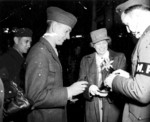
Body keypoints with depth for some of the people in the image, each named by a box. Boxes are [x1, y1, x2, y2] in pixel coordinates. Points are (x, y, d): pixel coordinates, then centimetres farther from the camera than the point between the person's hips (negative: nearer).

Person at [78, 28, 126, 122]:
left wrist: (110, 69, -23)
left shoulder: (119, 57, 0)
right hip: (91, 109, 1)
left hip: (113, 107, -1)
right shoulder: (85, 60, 6)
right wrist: (89, 89, -20)